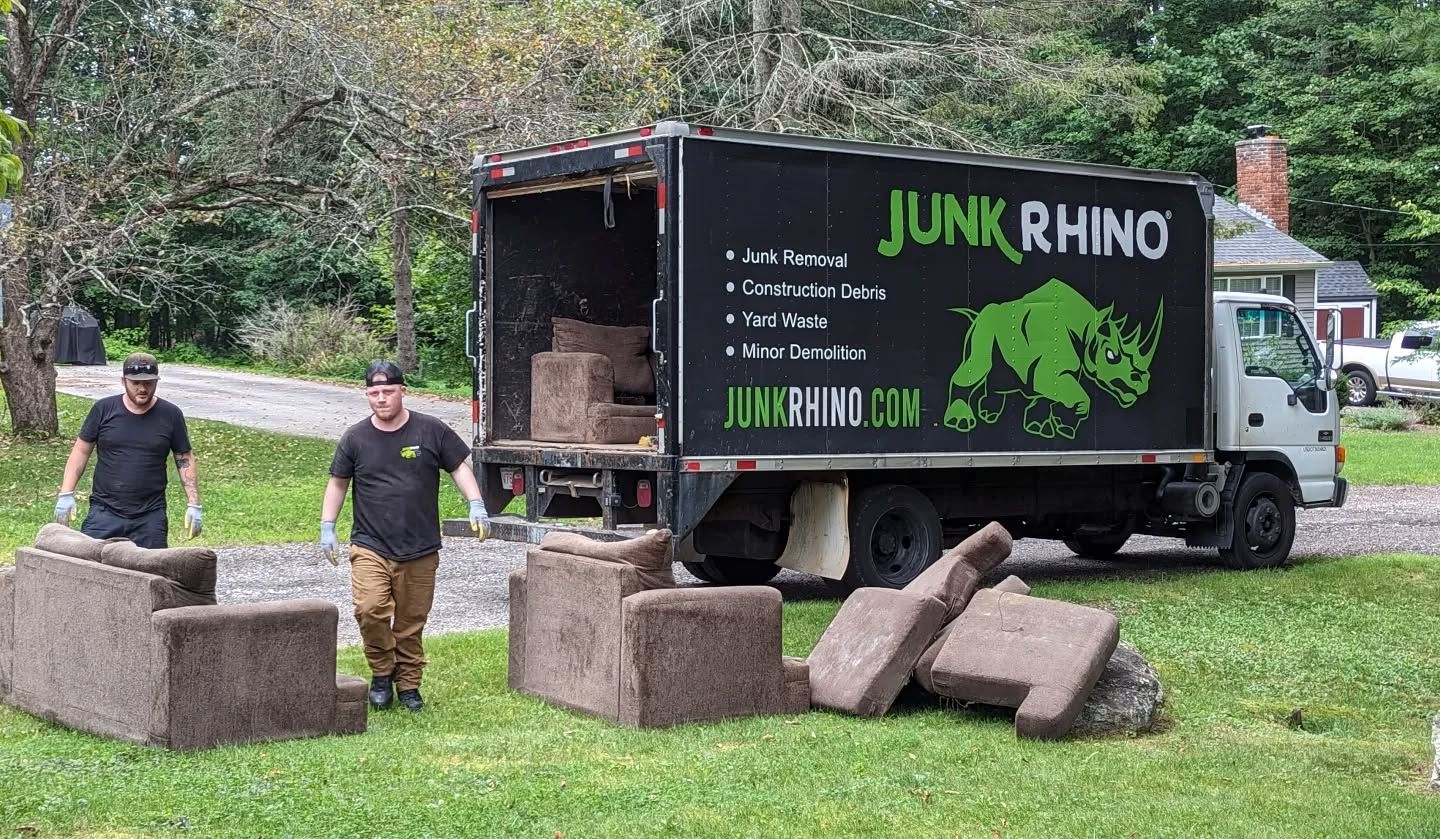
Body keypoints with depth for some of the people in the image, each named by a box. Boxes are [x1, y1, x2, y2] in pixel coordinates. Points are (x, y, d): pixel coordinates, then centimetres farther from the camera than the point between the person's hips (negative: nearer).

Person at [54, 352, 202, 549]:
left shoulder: (170, 415, 3)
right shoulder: (104, 409, 2)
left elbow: (185, 460, 8)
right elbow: (81, 451, 6)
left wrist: (193, 504, 1)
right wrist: (66, 494, -2)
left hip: (150, 518, 0)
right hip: (104, 512, 0)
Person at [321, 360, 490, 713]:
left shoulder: (431, 431, 2)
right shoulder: (355, 438, 5)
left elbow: (459, 467, 9)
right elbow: (338, 483, 14)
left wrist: (476, 505, -4)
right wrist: (327, 528, 8)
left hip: (420, 551, 0)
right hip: (370, 547, 0)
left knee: (411, 623, 4)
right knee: (370, 609, -18)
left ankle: (408, 684, 21)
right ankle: (382, 674, 3)